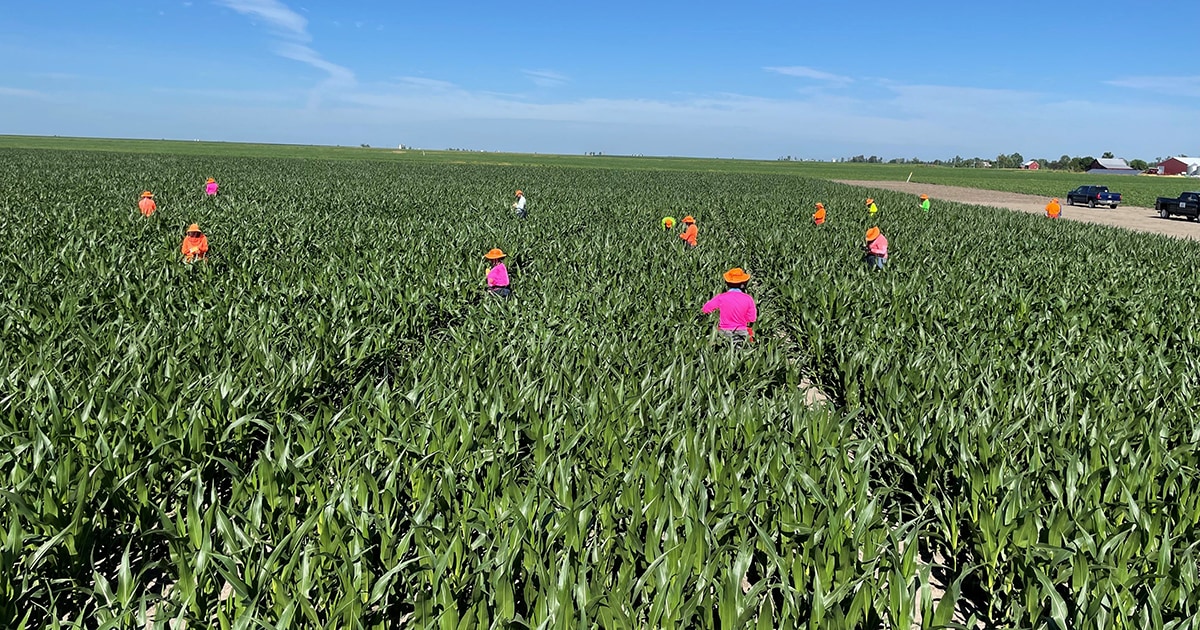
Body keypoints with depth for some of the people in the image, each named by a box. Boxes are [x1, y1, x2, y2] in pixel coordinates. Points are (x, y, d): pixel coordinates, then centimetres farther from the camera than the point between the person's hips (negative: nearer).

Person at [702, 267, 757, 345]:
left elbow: (704, 310, -4)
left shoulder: (721, 298, -14)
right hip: (742, 332, -1)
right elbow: (752, 319, -7)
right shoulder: (748, 299, -14)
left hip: (725, 332, 1)